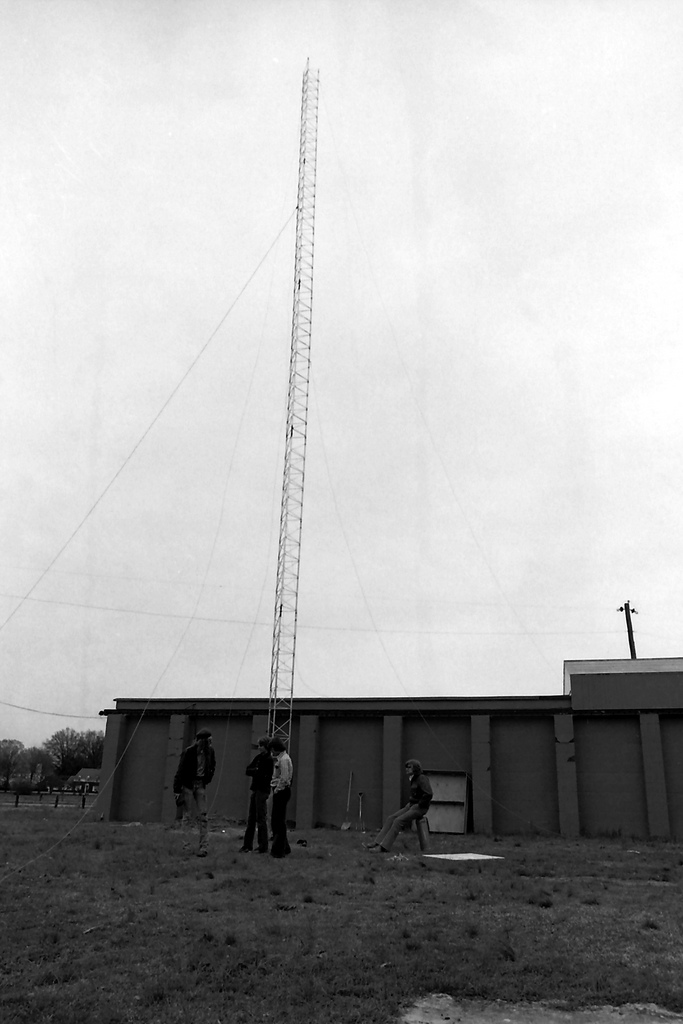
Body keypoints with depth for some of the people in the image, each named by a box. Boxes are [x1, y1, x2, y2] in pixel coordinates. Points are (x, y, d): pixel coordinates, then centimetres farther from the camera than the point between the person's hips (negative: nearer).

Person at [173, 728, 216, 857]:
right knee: (188, 815, -3)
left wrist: (207, 780, 11)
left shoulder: (210, 751, 0)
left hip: (201, 785, 4)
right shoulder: (189, 752, -15)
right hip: (188, 784, -4)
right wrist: (177, 790, -15)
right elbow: (180, 771, -13)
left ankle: (204, 847, -1)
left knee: (203, 816, -2)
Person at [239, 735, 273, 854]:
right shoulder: (259, 757, 14)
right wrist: (256, 770, -9)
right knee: (251, 819, 10)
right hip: (255, 790, 8)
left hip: (262, 791, -8)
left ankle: (263, 847, 3)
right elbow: (248, 770, 8)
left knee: (261, 819, -4)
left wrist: (252, 770, -4)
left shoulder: (269, 760, -10)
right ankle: (247, 845, 15)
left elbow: (261, 774, -18)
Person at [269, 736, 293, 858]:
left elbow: (284, 778, -19)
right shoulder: (279, 758, 15)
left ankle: (279, 850, 1)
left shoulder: (283, 759, -16)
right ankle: (284, 848, 24)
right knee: (276, 820, 15)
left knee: (278, 821, -5)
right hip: (280, 791, 10)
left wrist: (277, 789, -14)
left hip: (281, 791, -10)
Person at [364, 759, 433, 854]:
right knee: (391, 818, -5)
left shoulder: (422, 779, -15)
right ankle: (377, 843, -8)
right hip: (412, 806, 9)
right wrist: (409, 803, 14)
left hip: (420, 808, -9)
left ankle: (384, 847, -22)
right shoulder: (413, 779, 14)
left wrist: (419, 805, -19)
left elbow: (428, 794, -27)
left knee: (398, 821, -22)